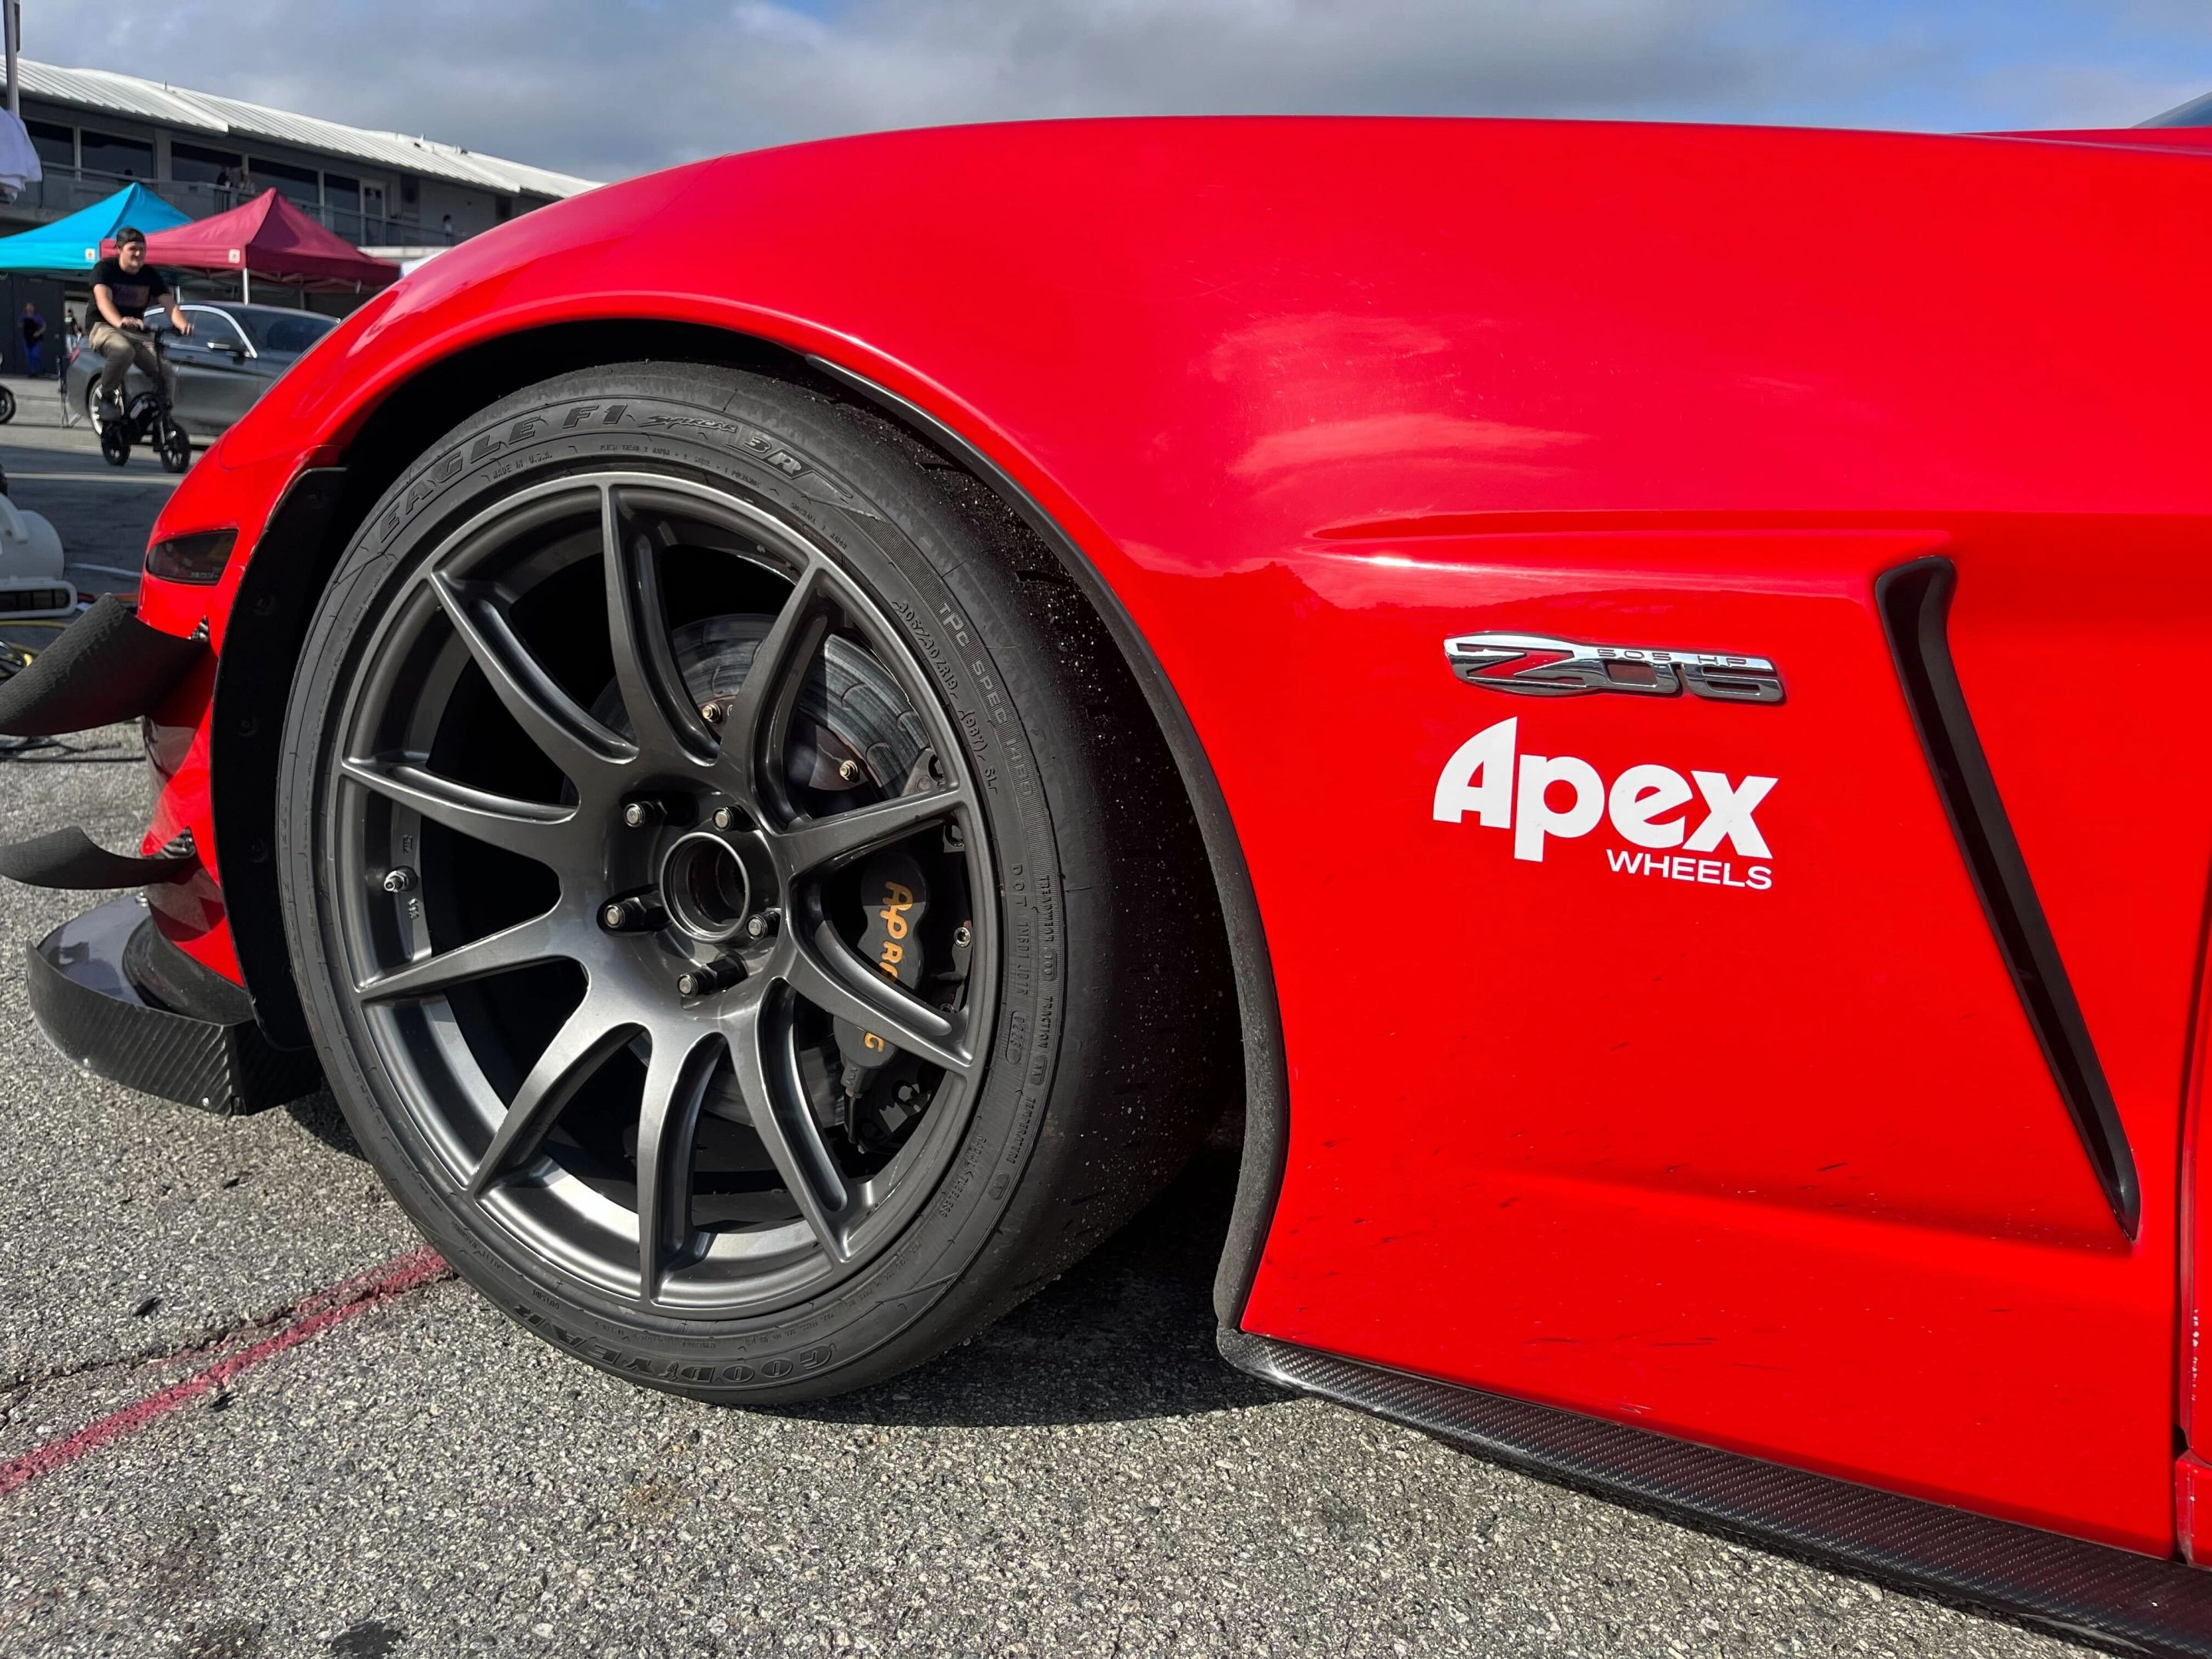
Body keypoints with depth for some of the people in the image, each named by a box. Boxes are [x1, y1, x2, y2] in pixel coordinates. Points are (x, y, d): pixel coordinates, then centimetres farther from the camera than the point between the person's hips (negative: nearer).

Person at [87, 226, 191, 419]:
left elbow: (169, 303, -8)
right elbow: (103, 299, -25)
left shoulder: (151, 275, 4)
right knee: (123, 350, -41)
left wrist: (182, 324, -33)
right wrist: (119, 322, -48)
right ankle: (106, 395, -20)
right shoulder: (105, 268, -8)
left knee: (168, 374, -19)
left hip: (138, 334, 4)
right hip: (104, 327, -4)